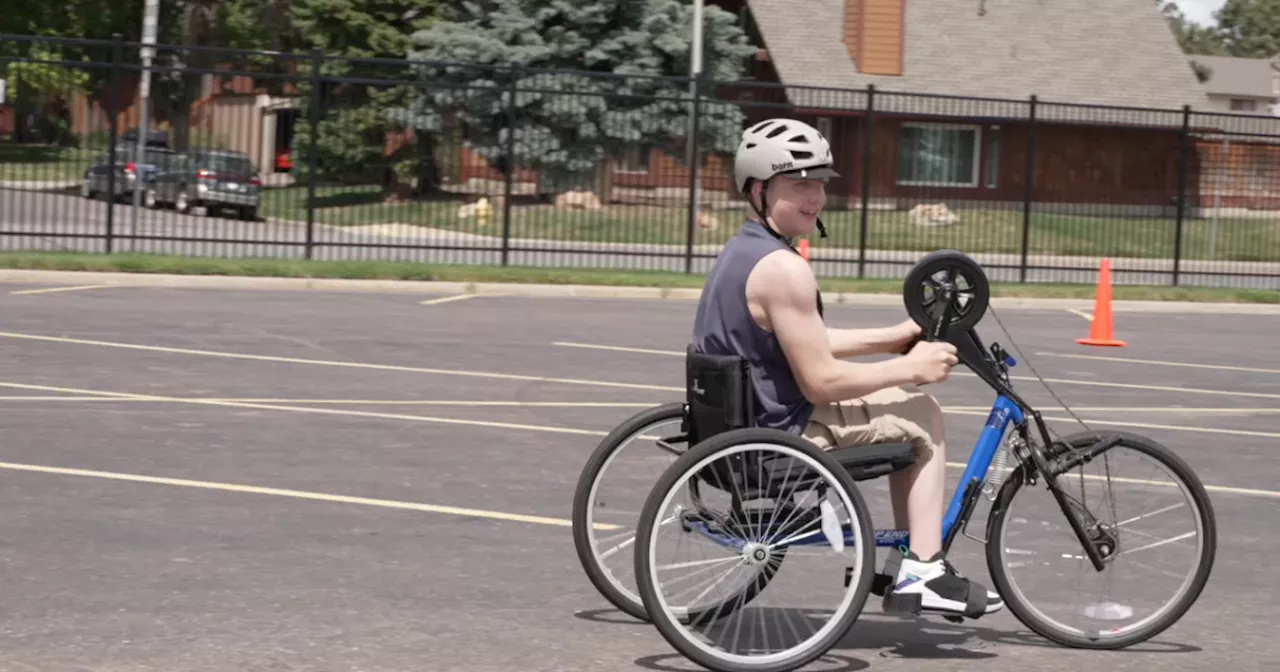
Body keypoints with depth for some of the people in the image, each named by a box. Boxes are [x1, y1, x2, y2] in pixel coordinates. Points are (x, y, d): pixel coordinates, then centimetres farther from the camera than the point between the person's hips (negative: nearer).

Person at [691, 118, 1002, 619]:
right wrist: (910, 367, -11)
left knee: (907, 415, 22)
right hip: (780, 436, -10)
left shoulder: (741, 250, 9)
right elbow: (820, 381, -23)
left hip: (743, 419, 10)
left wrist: (894, 337, 15)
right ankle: (923, 572, 4)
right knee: (923, 416, 3)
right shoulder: (783, 268, -24)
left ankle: (913, 563, 25)